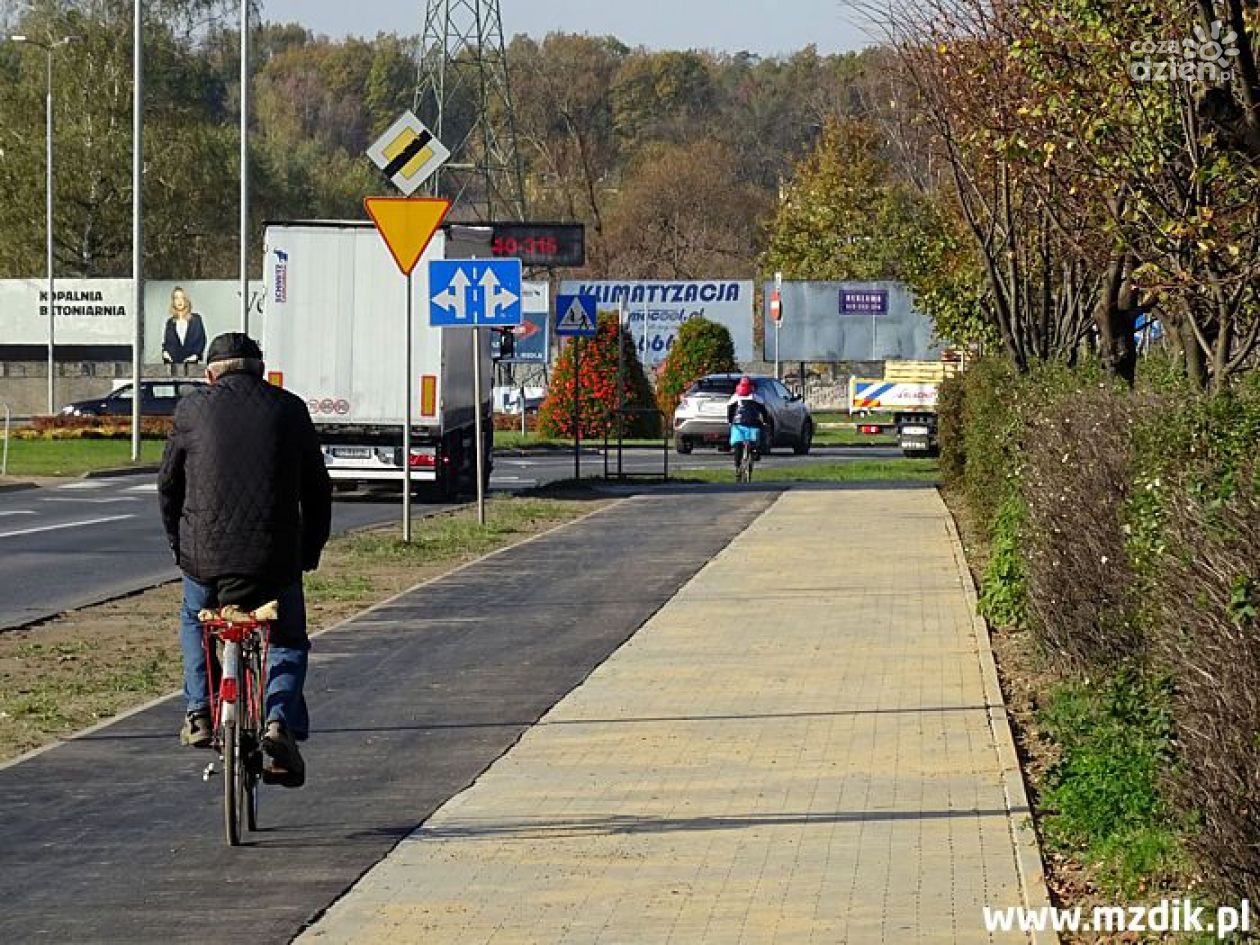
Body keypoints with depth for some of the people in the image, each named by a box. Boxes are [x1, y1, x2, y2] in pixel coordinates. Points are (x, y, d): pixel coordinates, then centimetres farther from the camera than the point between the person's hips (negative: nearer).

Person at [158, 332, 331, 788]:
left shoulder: (193, 408, 7)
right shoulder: (289, 409, 9)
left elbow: (169, 484, 13)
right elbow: (318, 489, 11)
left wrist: (179, 544, 26)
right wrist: (310, 553, 22)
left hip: (204, 551, 0)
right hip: (274, 557, 0)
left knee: (194, 622, 30)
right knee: (288, 643, 16)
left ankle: (198, 713, 20)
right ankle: (280, 723, -7)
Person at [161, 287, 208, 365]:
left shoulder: (196, 319, 8)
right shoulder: (170, 322, 13)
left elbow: (201, 339, 6)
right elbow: (166, 342, 14)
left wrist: (196, 355, -8)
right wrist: (165, 352, -7)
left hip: (191, 362, -1)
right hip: (173, 363, 1)